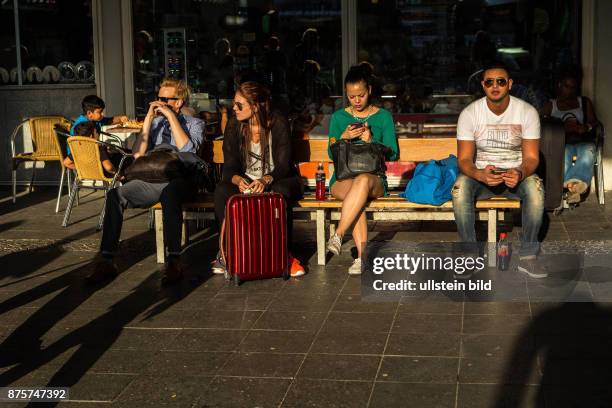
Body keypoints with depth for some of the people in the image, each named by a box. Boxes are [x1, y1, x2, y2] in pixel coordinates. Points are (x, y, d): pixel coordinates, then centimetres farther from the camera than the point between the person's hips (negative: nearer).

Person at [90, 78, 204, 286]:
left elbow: (188, 150, -13)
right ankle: (106, 261, -22)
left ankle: (173, 261, -40)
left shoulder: (194, 124, 9)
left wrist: (171, 117, -8)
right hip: (152, 179, 4)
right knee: (115, 194, -22)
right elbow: (138, 156, 7)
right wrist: (148, 120, 3)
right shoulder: (155, 123, 20)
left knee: (169, 194, -40)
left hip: (179, 181, -4)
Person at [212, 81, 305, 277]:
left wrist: (266, 180, -38)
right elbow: (229, 167, -6)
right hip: (245, 181, 3)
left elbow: (283, 166, -16)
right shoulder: (234, 126, -3)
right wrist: (239, 181, -31)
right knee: (221, 190, -29)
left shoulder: (278, 124, -12)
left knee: (281, 192, -38)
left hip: (276, 179, -3)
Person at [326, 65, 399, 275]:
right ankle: (362, 255, -39)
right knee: (357, 194, -38)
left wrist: (371, 141, -11)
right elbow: (332, 154, 10)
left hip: (374, 177, -1)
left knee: (363, 180, -40)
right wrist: (344, 137, -8)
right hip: (343, 177, 1)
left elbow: (393, 154, 5)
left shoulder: (383, 116, 11)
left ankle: (338, 235, -39)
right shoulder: (338, 117, 14)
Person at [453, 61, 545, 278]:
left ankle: (527, 256, -21)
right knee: (460, 188, -34)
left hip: (515, 172, 0)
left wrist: (519, 173, -35)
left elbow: (531, 157, -10)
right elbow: (464, 159, -13)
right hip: (480, 173, 0)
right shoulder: (469, 113, -10)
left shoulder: (527, 112, -9)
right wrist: (481, 175, -37)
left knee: (535, 187, -33)